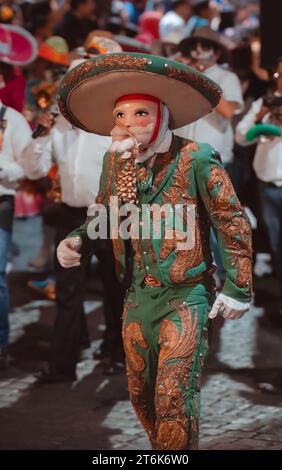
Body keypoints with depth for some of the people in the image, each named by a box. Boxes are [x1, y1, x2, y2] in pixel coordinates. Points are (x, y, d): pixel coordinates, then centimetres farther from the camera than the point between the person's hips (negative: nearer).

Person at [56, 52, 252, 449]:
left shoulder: (195, 159, -14)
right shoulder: (114, 161, 2)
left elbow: (233, 223, -9)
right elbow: (104, 216, 18)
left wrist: (238, 289, -10)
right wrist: (78, 242, -3)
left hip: (185, 297, -6)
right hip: (138, 297, 6)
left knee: (174, 398, -11)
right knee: (141, 394, 15)